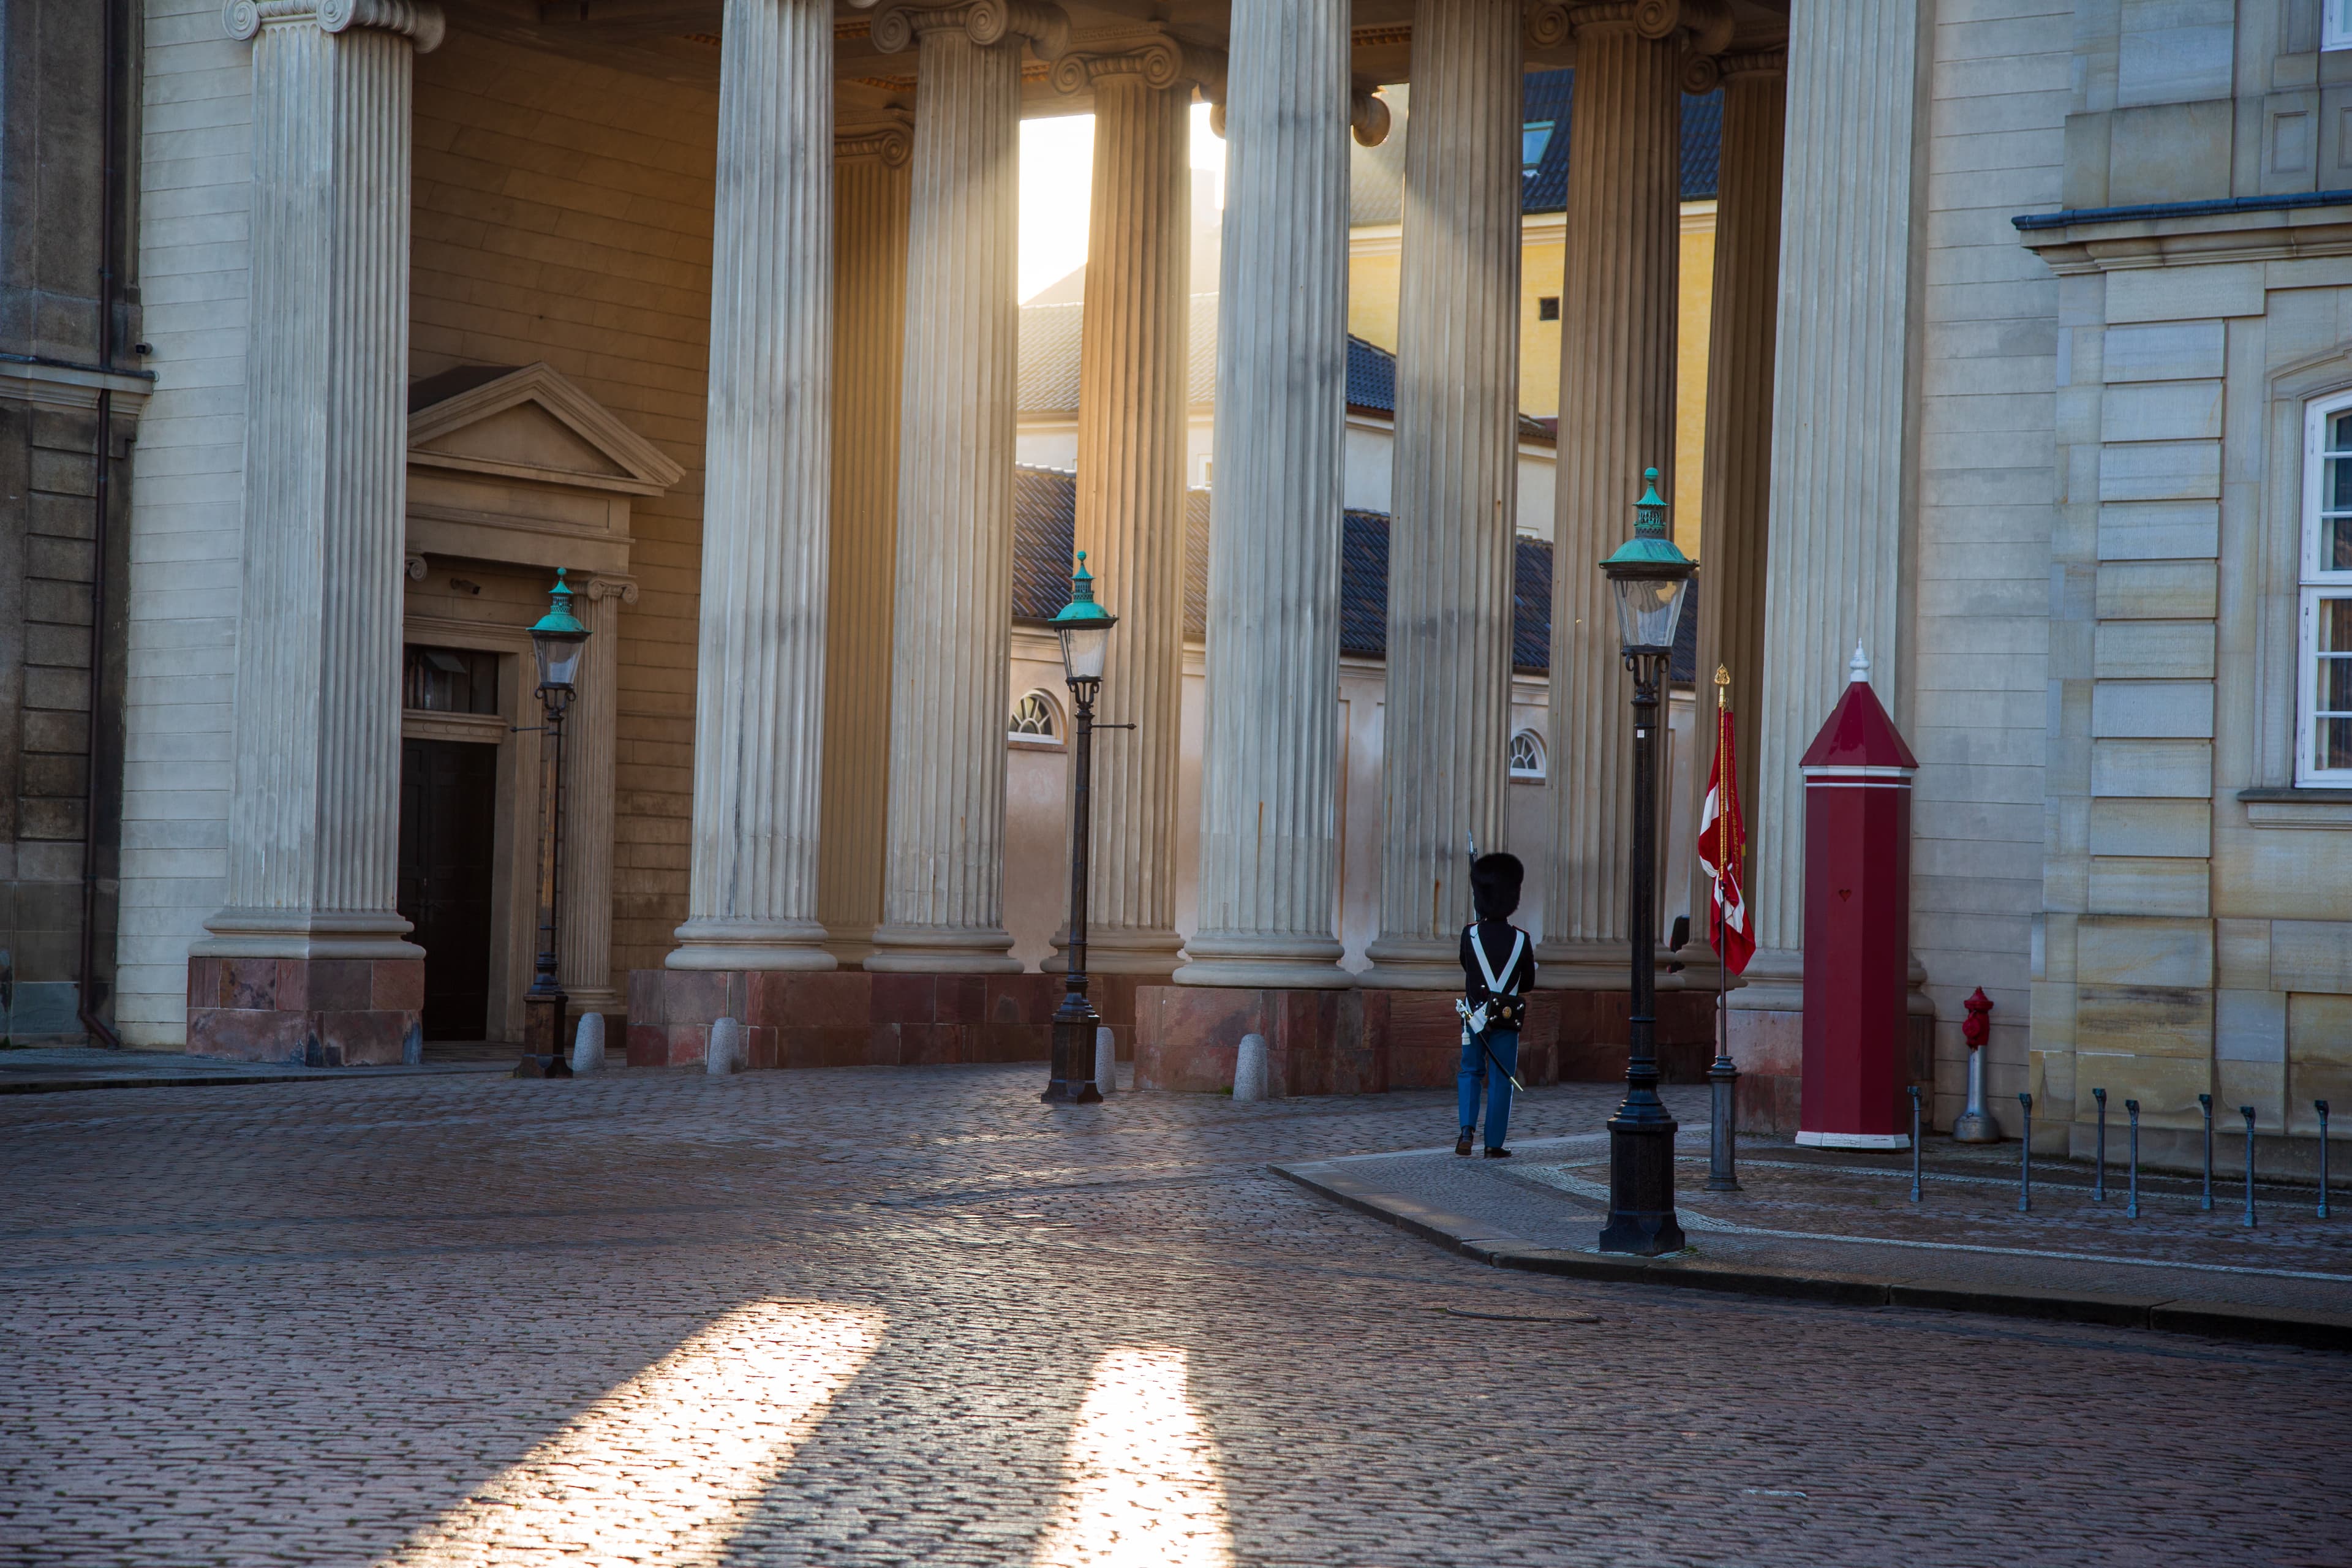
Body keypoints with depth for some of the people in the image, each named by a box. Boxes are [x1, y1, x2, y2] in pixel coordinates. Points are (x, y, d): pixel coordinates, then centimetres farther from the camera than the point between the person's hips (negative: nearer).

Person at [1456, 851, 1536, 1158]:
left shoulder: (1469, 935, -7)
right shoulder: (1522, 940, -8)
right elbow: (1528, 983, 3)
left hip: (1475, 1015, 1)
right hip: (1507, 1018, -1)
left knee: (1471, 1073, 16)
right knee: (1500, 1080, 6)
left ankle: (1467, 1130, -1)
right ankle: (1494, 1144, 7)